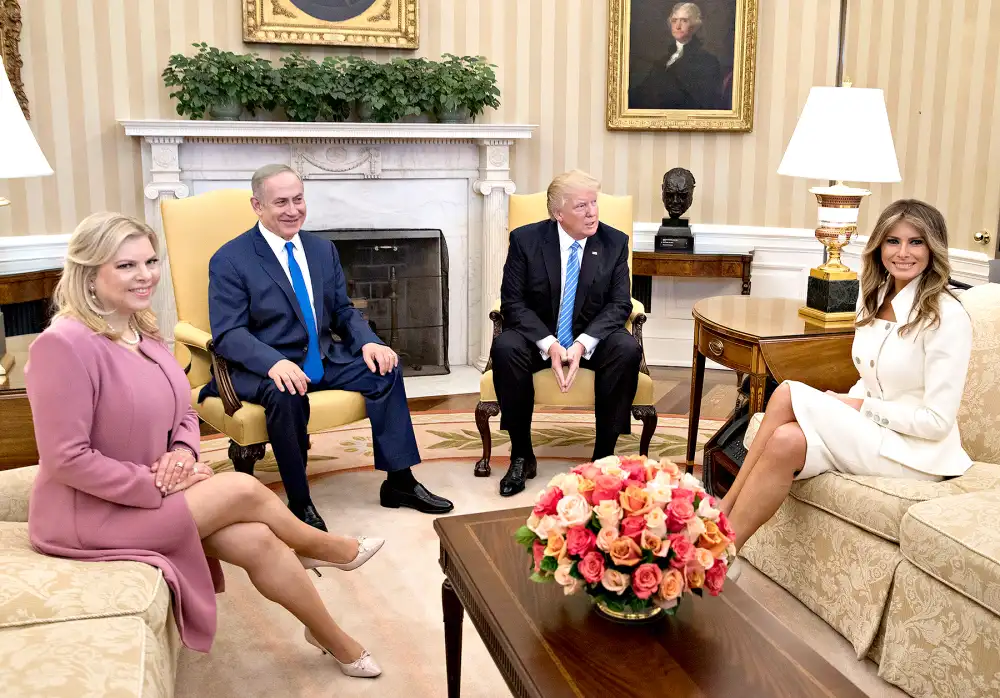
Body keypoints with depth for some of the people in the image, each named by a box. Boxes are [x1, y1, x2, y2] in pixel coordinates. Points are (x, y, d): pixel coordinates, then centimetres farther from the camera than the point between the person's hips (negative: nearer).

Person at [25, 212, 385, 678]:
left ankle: (336, 642, 10)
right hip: (87, 515, -8)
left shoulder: (143, 332, 5)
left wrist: (183, 453, -9)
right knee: (243, 489, -15)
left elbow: (183, 414, 13)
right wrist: (154, 484, -21)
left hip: (149, 494, 8)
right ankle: (329, 549, 13)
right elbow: (66, 459, -24)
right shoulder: (64, 344, -23)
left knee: (258, 541, -10)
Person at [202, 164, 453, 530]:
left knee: (385, 367, -14)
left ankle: (399, 480, -5)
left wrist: (368, 342, -9)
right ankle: (299, 504, -21)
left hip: (323, 359, 6)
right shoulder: (229, 260, -9)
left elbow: (343, 311, 13)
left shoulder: (323, 249, 10)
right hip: (263, 368, -6)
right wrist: (275, 362, -35)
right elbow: (227, 332, -16)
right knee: (285, 395, -37)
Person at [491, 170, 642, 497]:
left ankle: (604, 454, -17)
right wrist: (549, 344, -25)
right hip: (539, 336, -1)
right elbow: (513, 302, -10)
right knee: (505, 348, -32)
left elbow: (619, 304, -6)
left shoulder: (614, 242, -4)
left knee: (628, 349, -30)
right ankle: (521, 455, -16)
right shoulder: (525, 239, -7)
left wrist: (582, 344, -24)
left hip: (592, 338, 1)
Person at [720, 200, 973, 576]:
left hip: (915, 451, -6)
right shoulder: (875, 297, 9)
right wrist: (840, 407, -4)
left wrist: (860, 407, -14)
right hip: (869, 430, 6)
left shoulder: (946, 316, -14)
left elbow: (937, 421, -17)